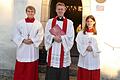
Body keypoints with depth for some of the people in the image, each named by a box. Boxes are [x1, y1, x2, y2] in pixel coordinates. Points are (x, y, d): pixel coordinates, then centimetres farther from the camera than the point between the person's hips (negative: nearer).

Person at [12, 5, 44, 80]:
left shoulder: (38, 24, 2)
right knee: (20, 69, 5)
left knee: (31, 70, 7)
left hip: (33, 50, 0)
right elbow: (16, 35, 2)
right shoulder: (20, 23, 4)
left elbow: (40, 36, -3)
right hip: (22, 49, 1)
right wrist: (23, 40, -13)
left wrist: (32, 40, -16)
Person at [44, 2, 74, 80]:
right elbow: (47, 35, 0)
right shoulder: (50, 21, 9)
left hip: (64, 51, -1)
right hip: (52, 51, 1)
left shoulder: (69, 23, 4)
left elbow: (71, 37, -4)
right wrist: (54, 38, -18)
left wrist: (61, 38, -18)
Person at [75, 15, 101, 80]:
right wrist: (86, 48, -14)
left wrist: (93, 48, -14)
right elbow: (79, 44, -1)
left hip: (94, 57, 0)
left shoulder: (97, 33, 3)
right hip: (84, 57, 0)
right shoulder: (81, 33, 5)